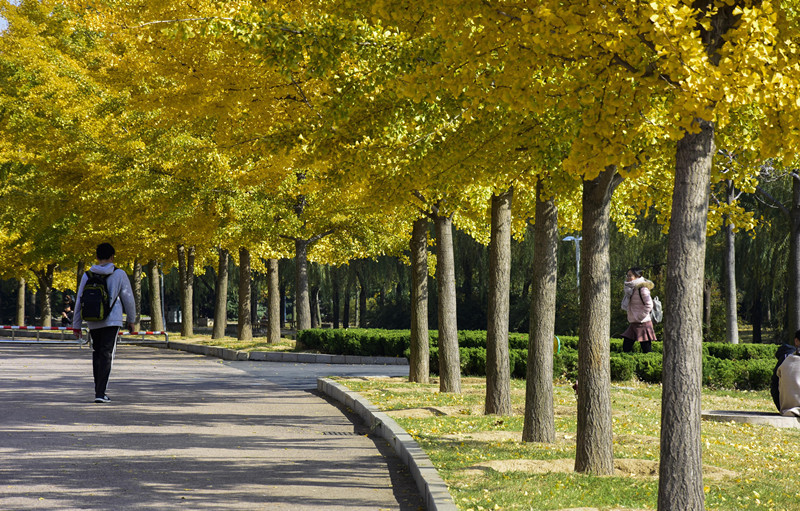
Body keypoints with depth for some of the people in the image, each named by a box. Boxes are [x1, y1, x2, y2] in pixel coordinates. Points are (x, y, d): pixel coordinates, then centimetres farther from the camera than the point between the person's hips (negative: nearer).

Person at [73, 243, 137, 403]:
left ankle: (99, 390, 20)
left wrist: (76, 325, 12)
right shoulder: (119, 274, -2)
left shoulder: (87, 276, 5)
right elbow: (128, 298, 2)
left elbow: (79, 301, 6)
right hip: (112, 321, -3)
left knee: (96, 354, 17)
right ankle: (100, 393, -14)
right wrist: (131, 320, 15)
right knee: (106, 355, -5)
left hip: (93, 323, 3)